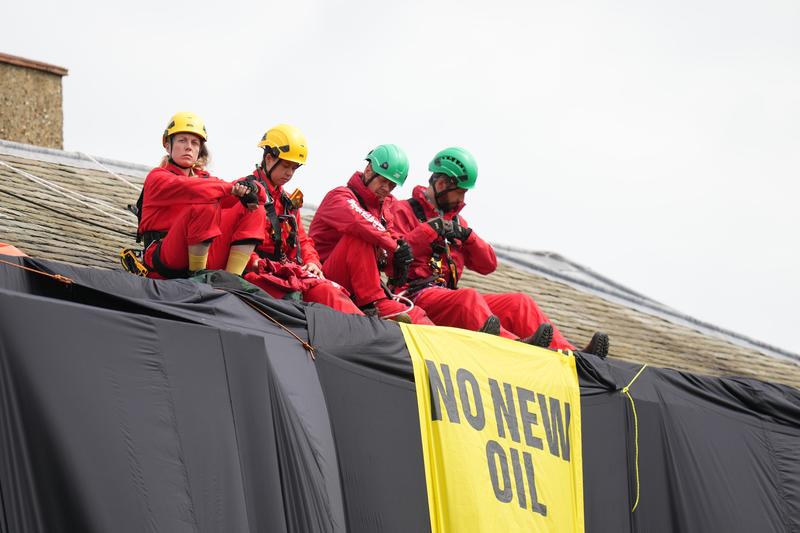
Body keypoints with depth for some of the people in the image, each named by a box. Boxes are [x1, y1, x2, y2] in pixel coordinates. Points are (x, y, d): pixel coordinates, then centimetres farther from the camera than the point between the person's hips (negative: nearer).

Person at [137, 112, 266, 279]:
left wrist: (248, 190, -15)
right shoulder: (157, 178, 3)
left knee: (255, 208, -1)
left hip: (207, 258, 6)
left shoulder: (204, 178, 21)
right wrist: (235, 189, -18)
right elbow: (192, 189, -20)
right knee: (206, 203, -28)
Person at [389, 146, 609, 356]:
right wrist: (428, 229, -13)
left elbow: (487, 265, 20)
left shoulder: (455, 220, 26)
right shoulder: (403, 211, 3)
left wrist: (467, 235, 4)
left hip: (449, 297, 8)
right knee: (469, 299, -37)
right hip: (417, 296, -8)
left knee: (519, 303, -8)